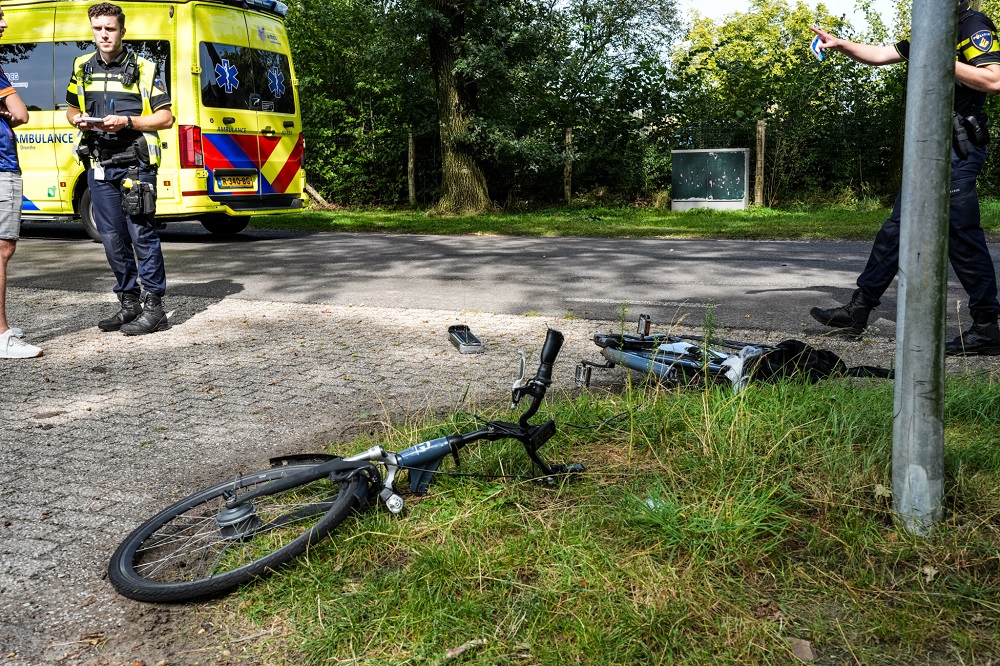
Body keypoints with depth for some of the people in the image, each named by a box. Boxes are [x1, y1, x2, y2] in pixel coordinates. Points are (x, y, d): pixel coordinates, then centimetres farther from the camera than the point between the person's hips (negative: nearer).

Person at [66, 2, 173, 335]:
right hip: (99, 165, 5)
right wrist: (78, 120, 2)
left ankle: (153, 307, -1)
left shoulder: (144, 68, 0)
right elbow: (71, 109, 25)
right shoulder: (83, 68, 13)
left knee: (141, 233, -7)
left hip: (135, 162, -5)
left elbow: (166, 117, -3)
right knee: (112, 237, 7)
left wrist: (127, 122, -15)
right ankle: (128, 302, 18)